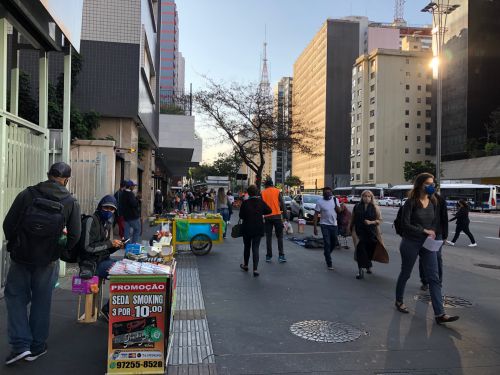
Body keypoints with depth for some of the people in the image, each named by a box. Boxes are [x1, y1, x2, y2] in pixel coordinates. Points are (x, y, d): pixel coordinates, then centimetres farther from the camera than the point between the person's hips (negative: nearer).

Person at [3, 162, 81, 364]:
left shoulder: (27, 194, -7)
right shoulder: (71, 202, -6)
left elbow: (8, 224, -4)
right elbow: (74, 235, -5)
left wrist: (14, 244, 13)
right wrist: (62, 252, 11)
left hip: (21, 257, 0)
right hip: (48, 260, 0)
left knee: (15, 297, 15)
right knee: (41, 302, 12)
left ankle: (20, 345, 9)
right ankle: (36, 347, 23)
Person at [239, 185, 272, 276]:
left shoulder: (245, 203, -13)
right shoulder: (261, 202, -6)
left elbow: (241, 216, -9)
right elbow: (269, 211, 4)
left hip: (247, 228, -1)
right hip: (258, 229, 1)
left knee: (247, 247, 18)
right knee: (255, 248, 3)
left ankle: (245, 265, 32)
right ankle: (255, 269, -6)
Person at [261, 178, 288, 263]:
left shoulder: (262, 193, 4)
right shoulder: (277, 191, 2)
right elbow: (282, 204, -1)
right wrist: (285, 216, 2)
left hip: (267, 217, 1)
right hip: (277, 216, -1)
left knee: (268, 237, 9)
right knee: (279, 236, 7)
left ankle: (268, 256, 10)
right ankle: (281, 255, -1)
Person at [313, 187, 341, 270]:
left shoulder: (335, 199, 4)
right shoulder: (320, 202, -8)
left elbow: (339, 211, 1)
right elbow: (316, 215, -7)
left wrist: (335, 203, -16)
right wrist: (315, 227, -12)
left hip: (334, 224, 4)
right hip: (325, 225, -4)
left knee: (334, 242, 15)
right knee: (327, 244, -6)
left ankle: (326, 254, 42)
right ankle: (329, 263, 2)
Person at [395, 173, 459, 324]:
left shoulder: (434, 202, 4)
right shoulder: (411, 202, -12)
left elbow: (437, 222, 11)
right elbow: (405, 224, -16)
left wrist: (432, 234, -8)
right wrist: (424, 231, -16)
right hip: (411, 243, -5)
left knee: (434, 278, -2)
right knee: (405, 274, 11)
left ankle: (439, 314, -3)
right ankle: (399, 301, 31)